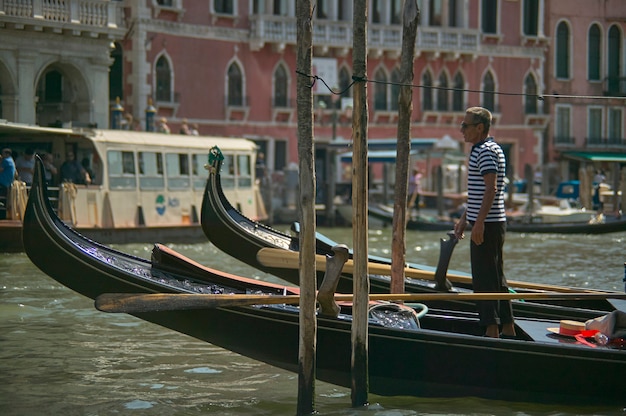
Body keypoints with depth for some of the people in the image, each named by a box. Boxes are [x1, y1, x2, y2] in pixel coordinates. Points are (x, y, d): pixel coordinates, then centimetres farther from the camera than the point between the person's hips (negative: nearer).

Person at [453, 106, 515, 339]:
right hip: (493, 224, 11)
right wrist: (465, 218, 26)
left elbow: (490, 189, -23)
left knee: (485, 278, -8)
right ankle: (508, 328, 17)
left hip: (487, 225, -11)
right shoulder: (483, 149, 19)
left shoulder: (486, 151, -14)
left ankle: (491, 330, -8)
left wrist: (479, 222, -25)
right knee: (496, 277, 13)